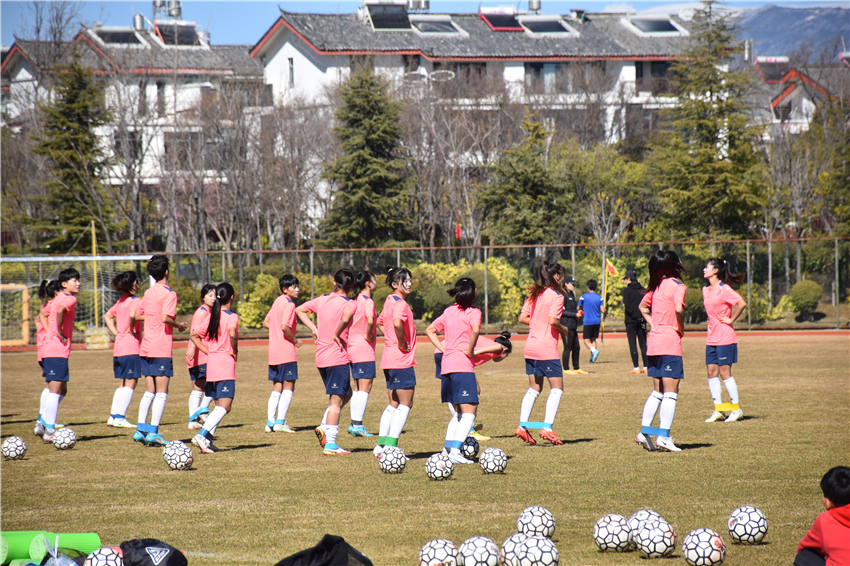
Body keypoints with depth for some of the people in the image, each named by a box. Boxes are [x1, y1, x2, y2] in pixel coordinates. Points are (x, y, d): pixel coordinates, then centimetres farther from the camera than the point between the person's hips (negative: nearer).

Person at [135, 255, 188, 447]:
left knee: (149, 391, 13)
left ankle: (141, 430, 10)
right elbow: (166, 318, -21)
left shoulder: (148, 293, 12)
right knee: (162, 392, -3)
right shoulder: (169, 293, -10)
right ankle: (153, 432, -9)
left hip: (146, 348, 7)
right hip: (162, 349, -7)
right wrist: (179, 325, -4)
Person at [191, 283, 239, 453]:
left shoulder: (211, 316, 13)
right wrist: (235, 351, -10)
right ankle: (201, 435, -25)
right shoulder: (232, 317, -7)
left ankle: (207, 440, 6)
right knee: (224, 406, -10)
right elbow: (232, 334, -26)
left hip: (211, 363, 8)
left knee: (219, 406, 15)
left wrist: (209, 352, 11)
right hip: (225, 364, -8)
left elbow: (195, 336, 15)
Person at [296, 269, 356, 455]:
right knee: (336, 401, -2)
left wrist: (313, 328, 12)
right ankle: (330, 444, -5)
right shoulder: (349, 304, -11)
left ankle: (324, 427, 7)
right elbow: (345, 317, -33)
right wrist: (337, 335, -18)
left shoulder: (322, 300, 8)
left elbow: (300, 310, 18)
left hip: (320, 357, 7)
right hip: (338, 357, -7)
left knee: (345, 394, 22)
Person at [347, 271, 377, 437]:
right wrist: (368, 335, -17)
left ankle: (354, 424, 16)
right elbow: (370, 320, -32)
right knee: (365, 387, -5)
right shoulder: (368, 301, -14)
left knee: (358, 388, 14)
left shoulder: (357, 301, 11)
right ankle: (357, 425, -8)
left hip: (353, 348, 9)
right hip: (364, 349, -9)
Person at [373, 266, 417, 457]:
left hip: (389, 360, 9)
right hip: (402, 360, -9)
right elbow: (397, 323, -36)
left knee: (394, 404, 15)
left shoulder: (389, 302, 13)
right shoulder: (400, 303, -15)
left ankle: (382, 445, 14)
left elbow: (380, 322, 30)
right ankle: (391, 446, -8)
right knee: (405, 404, -3)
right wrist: (401, 343, -21)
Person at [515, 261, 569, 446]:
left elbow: (523, 317, 8)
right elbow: (552, 320, -21)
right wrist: (563, 329, -2)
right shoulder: (556, 296, -10)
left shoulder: (534, 294, 11)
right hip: (547, 348, -7)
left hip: (531, 347, 7)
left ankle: (522, 426, 8)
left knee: (534, 388, 15)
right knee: (557, 388, 0)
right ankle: (547, 428, -9)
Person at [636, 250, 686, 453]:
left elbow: (643, 306, 26)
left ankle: (644, 431, 9)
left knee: (657, 391, 15)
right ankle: (663, 436, -8)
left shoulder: (657, 286, 13)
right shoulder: (677, 286, -10)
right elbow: (678, 308, -26)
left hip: (654, 341, 7)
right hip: (670, 342, -7)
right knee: (670, 392, -3)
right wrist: (681, 328, -10)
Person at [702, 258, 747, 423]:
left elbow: (741, 304, -23)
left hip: (725, 338, -8)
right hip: (711, 338, 8)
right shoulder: (706, 290, 11)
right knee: (711, 372, 6)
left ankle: (736, 408, 5)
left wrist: (731, 319, -14)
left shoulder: (724, 289, -13)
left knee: (724, 372, -4)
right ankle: (718, 409, 12)